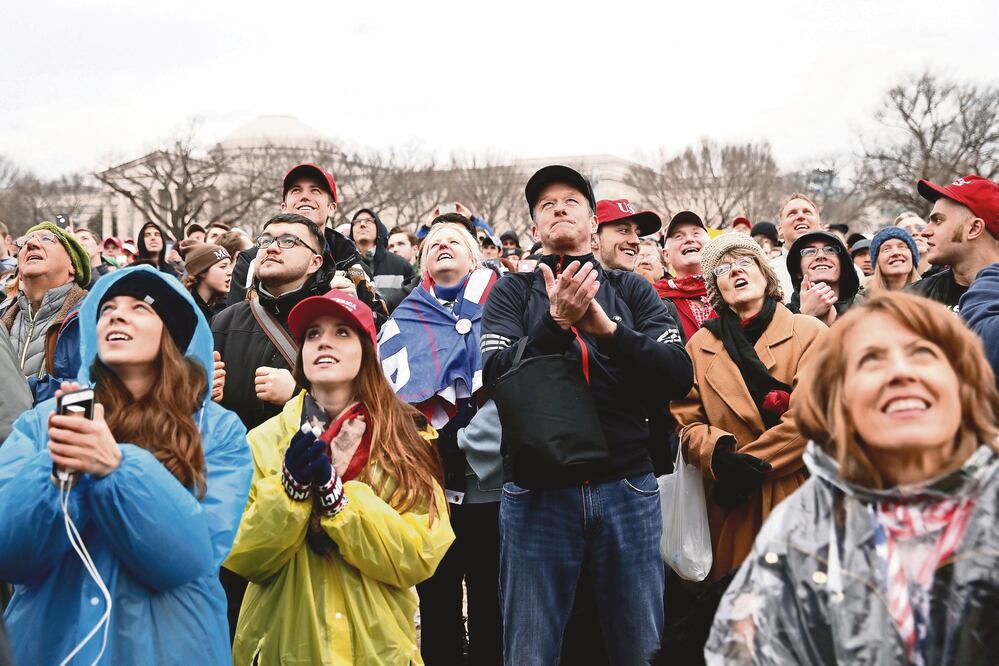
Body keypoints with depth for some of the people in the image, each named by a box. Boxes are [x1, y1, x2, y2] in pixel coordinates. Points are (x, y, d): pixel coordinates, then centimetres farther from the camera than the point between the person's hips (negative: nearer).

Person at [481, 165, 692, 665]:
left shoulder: (632, 290, 10)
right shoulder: (513, 292, 8)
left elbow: (679, 376, -2)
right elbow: (496, 376, -7)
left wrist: (609, 330, -16)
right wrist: (555, 322, -20)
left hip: (627, 487, 1)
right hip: (538, 490, -1)